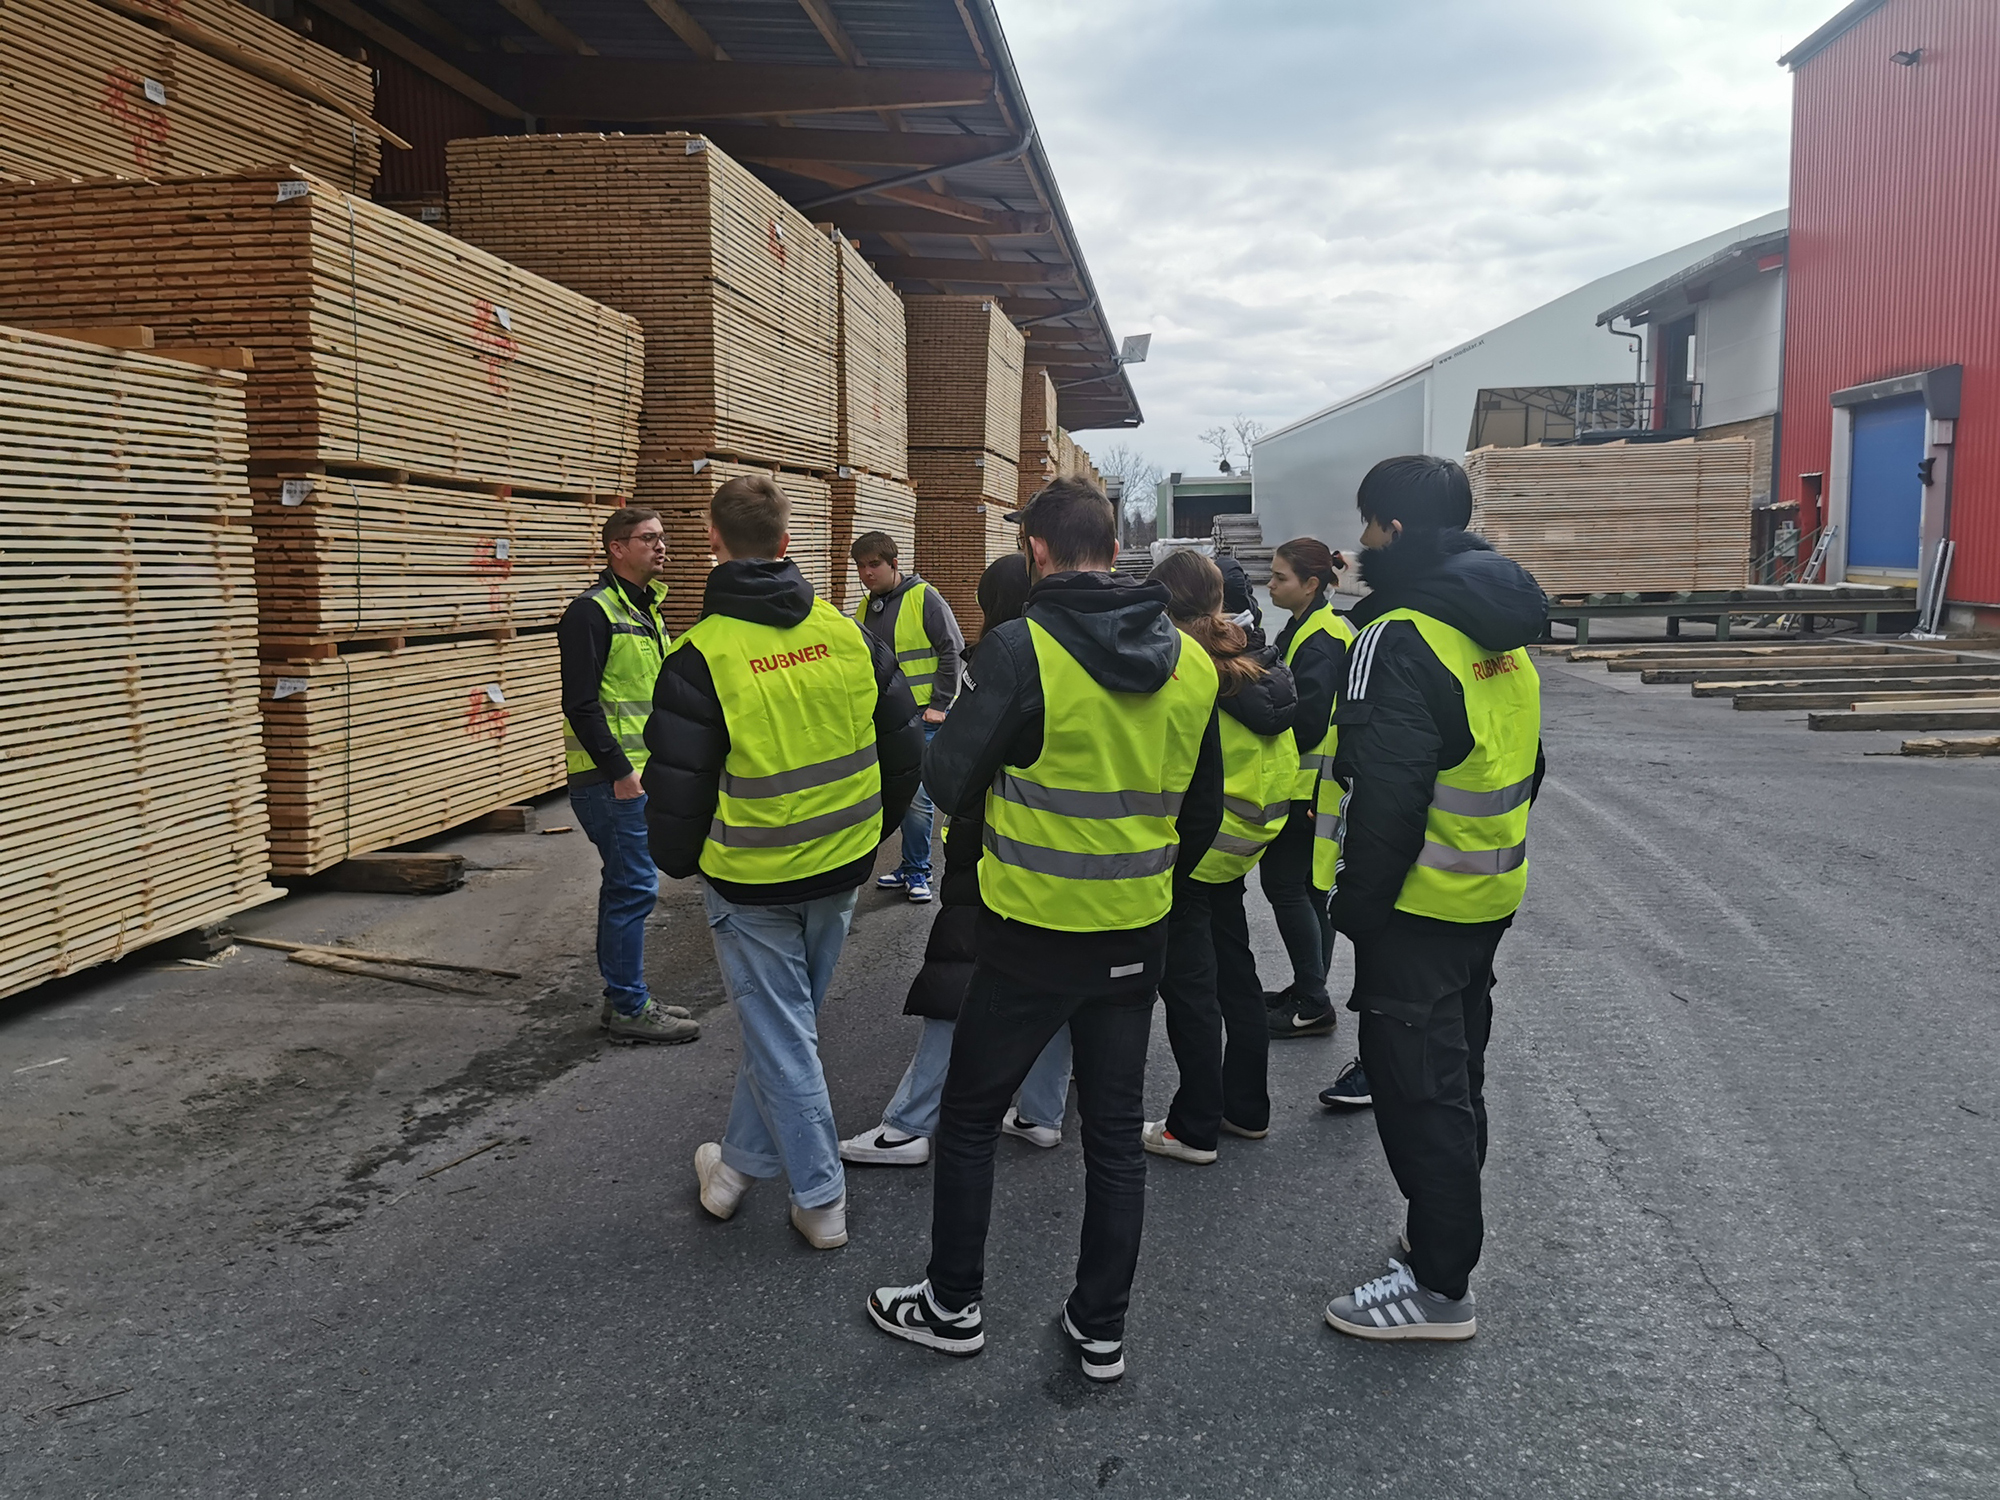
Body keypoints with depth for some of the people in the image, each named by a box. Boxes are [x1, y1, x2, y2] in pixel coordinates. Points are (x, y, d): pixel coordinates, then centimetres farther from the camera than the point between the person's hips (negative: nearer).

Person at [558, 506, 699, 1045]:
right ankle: (628, 1007, 3)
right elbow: (580, 702, -20)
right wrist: (618, 770, -21)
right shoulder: (592, 611, -14)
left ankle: (625, 997, 24)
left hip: (641, 773, 10)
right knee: (633, 887, -6)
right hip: (611, 777, -10)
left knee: (626, 885, 14)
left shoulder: (646, 609, 16)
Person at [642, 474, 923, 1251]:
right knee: (782, 1020, 20)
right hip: (839, 872, 5)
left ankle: (821, 1199, 17)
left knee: (780, 1034, 9)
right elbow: (905, 750, 4)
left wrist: (678, 863, 7)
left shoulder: (701, 655, -16)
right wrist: (868, 833, 18)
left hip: (751, 879, -4)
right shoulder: (846, 632, -3)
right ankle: (741, 1162, 36)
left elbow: (676, 785, -12)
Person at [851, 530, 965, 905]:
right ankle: (912, 867, 23)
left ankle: (916, 871, 5)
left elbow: (952, 650, -10)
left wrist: (939, 704, -11)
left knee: (916, 796, -6)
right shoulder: (864, 607, 11)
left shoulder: (924, 598, -9)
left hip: (923, 716, -6)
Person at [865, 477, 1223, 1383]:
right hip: (1136, 938, 5)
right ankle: (1101, 1330, 26)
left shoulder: (1022, 649, -18)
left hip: (1032, 937, -5)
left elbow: (949, 782, -14)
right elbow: (1203, 811, 10)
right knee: (1116, 1131, 15)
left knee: (969, 1115, 14)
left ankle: (951, 1307, 28)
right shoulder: (1191, 663, 1)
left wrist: (949, 735, 8)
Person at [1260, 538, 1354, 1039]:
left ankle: (1313, 1003, 2)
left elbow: (1307, 721, -24)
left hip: (1306, 787, -10)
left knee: (1284, 884, -5)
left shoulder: (1320, 640, -18)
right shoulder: (1310, 628, 14)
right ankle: (1309, 992, 24)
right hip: (1315, 786, 10)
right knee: (1311, 885, 15)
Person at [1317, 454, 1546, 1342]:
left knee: (1417, 1087, 1)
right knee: (1454, 1076, 21)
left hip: (1419, 908, -9)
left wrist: (1358, 902, -17)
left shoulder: (1401, 636, -21)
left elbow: (1385, 792, -26)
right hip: (1489, 898, 9)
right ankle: (1445, 1238, 35)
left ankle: (1440, 1286, 11)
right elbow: (1525, 766, 17)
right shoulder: (1502, 632, 9)